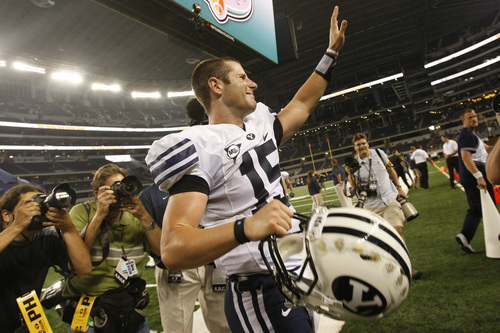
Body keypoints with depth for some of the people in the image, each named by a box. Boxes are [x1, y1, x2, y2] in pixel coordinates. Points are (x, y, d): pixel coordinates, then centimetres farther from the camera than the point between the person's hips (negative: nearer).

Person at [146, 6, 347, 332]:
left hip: (298, 278, 9)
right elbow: (173, 251, -27)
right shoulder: (200, 147, -19)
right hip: (262, 297, -8)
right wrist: (246, 228, -43)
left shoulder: (259, 124, 9)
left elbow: (301, 105, 26)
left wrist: (332, 53, 27)